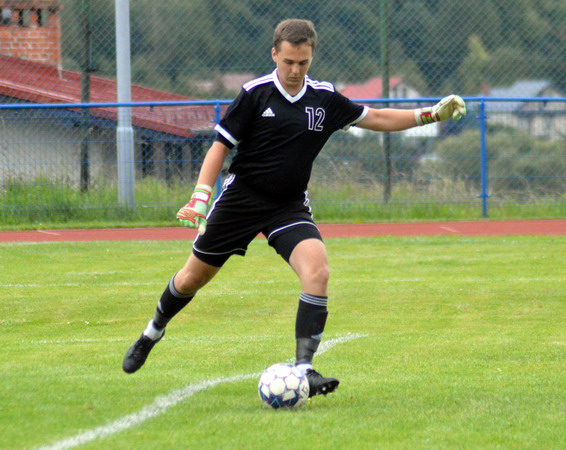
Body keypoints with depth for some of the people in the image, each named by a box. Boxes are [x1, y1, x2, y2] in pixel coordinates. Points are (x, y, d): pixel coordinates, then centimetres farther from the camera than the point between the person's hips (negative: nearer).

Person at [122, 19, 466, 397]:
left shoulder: (324, 99, 1)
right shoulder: (256, 94, -10)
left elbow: (376, 118, 13)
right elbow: (221, 146, -7)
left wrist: (432, 114, 6)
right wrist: (200, 198, -17)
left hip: (289, 207, 2)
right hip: (241, 198, -2)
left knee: (317, 270, -24)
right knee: (193, 278, 9)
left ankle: (304, 369, -23)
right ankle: (154, 331, 40)